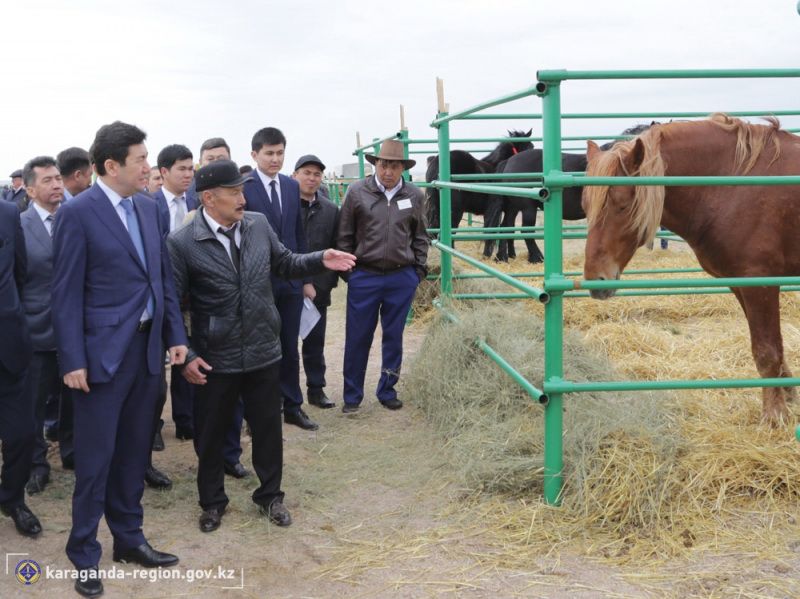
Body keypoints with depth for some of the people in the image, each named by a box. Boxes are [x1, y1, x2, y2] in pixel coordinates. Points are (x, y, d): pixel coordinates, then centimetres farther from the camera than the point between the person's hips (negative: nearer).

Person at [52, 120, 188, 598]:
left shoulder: (148, 206, 8)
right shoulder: (78, 212, -11)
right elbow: (67, 292, -11)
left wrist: (176, 335, 8)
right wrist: (73, 360, -14)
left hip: (148, 345, 6)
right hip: (104, 350, -6)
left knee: (135, 449, 15)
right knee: (96, 455, 2)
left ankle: (129, 538, 29)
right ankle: (84, 552, 17)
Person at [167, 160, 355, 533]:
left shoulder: (259, 224, -1)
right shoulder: (182, 243, -14)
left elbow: (284, 264, 12)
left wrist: (320, 260, -6)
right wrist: (185, 356, -14)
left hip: (263, 351, 3)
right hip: (214, 359, -3)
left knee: (268, 428, 15)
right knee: (211, 433, 14)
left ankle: (270, 495, 35)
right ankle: (212, 502, 35)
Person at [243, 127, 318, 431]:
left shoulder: (292, 186, 8)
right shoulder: (243, 188, -10)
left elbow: (299, 234, 11)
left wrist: (306, 277, 10)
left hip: (290, 279, 5)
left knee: (289, 348, 13)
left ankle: (292, 406, 25)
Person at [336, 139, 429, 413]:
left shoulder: (414, 196, 3)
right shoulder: (357, 192, -4)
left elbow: (420, 237, 12)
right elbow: (345, 236, 1)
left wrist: (419, 268, 7)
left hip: (402, 278, 2)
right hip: (364, 277, -2)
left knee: (394, 337, 11)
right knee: (357, 338, 5)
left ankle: (387, 391, 26)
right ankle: (352, 396, 18)